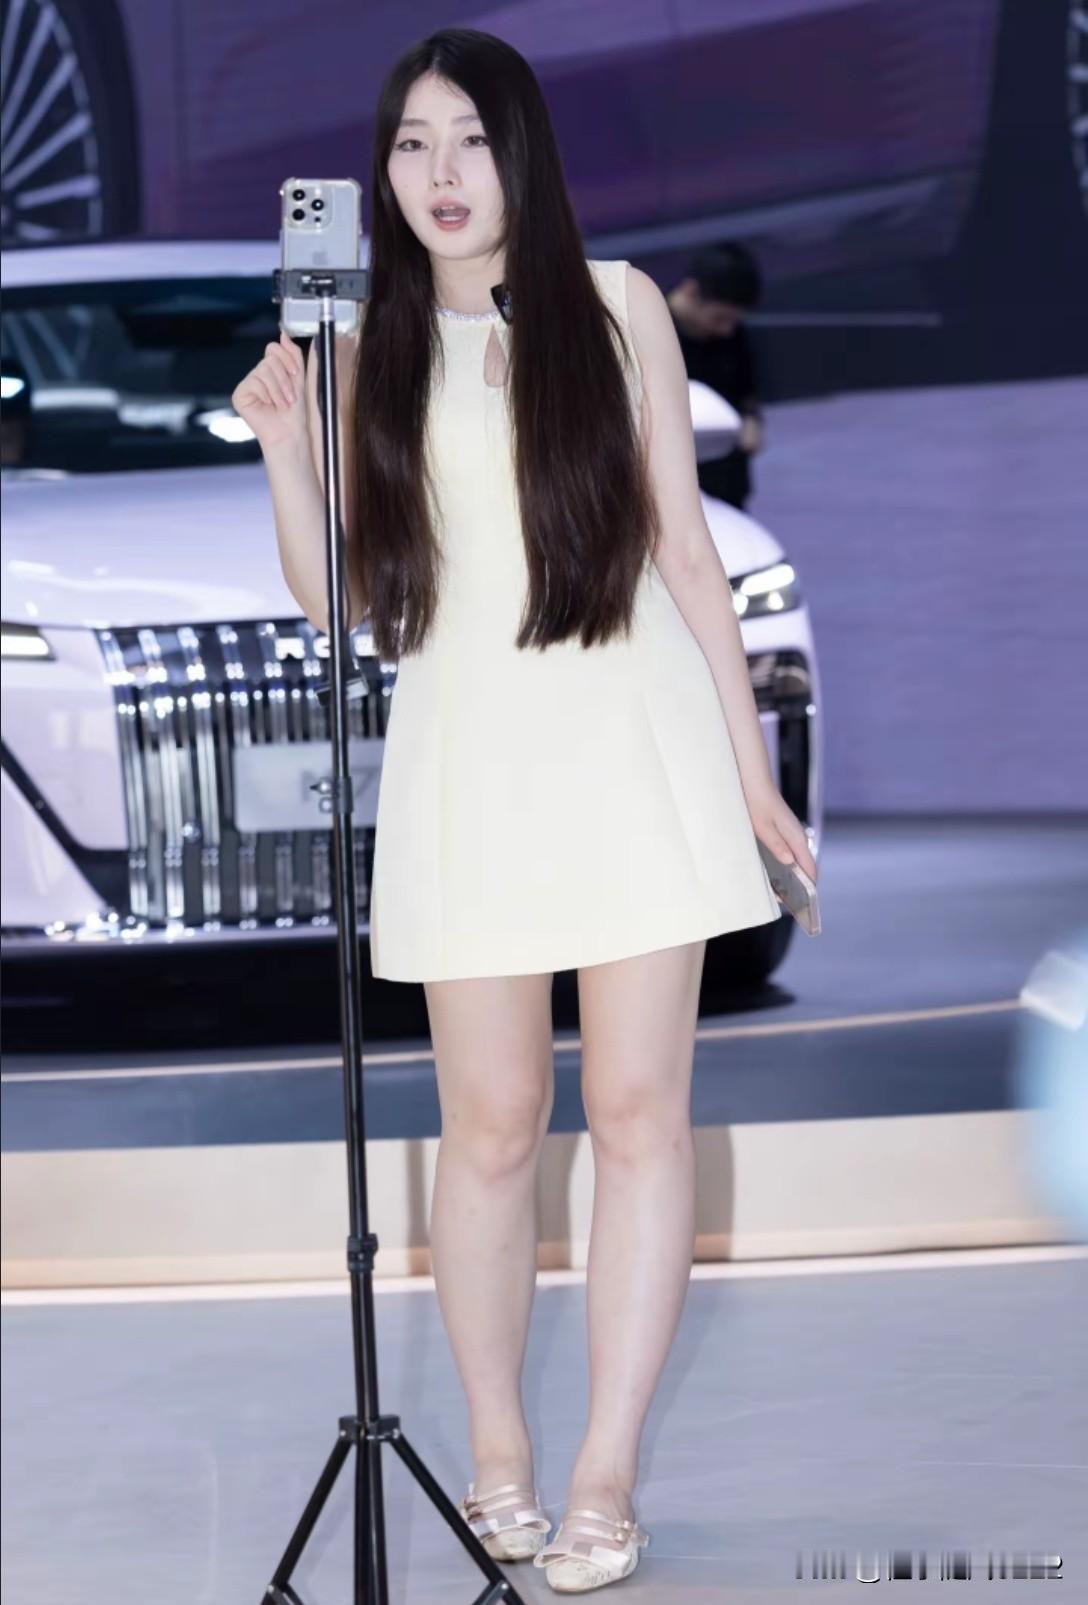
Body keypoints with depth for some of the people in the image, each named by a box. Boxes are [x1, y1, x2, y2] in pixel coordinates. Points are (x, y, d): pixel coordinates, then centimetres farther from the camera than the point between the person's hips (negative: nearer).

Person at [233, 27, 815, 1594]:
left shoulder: (616, 306, 5)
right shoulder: (368, 348, 7)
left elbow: (684, 543, 7)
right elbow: (334, 597, 6)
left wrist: (750, 764, 5)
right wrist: (286, 447, -10)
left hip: (634, 747, -1)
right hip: (466, 758, 1)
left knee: (638, 1109, -3)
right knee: (492, 1124, 2)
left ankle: (607, 1478, 1)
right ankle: (498, 1455, 15)